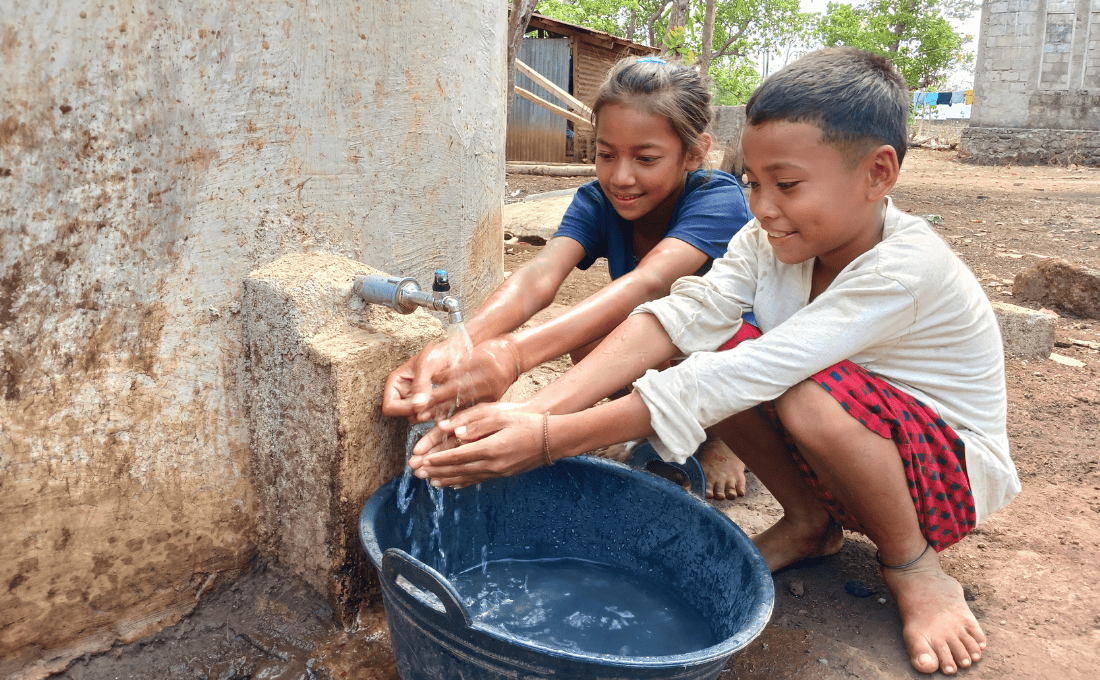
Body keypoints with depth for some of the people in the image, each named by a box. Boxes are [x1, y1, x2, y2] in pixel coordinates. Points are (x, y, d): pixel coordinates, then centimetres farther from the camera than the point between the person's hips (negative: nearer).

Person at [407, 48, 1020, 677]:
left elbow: (745, 378, -40)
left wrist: (554, 438, -42)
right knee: (716, 346, -17)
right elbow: (681, 317, -24)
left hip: (952, 476, -6)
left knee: (813, 395, -36)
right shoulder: (771, 240, -10)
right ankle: (809, 524, 4)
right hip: (842, 459, 6)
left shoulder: (905, 269, -32)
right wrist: (533, 411, -39)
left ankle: (913, 566, -6)